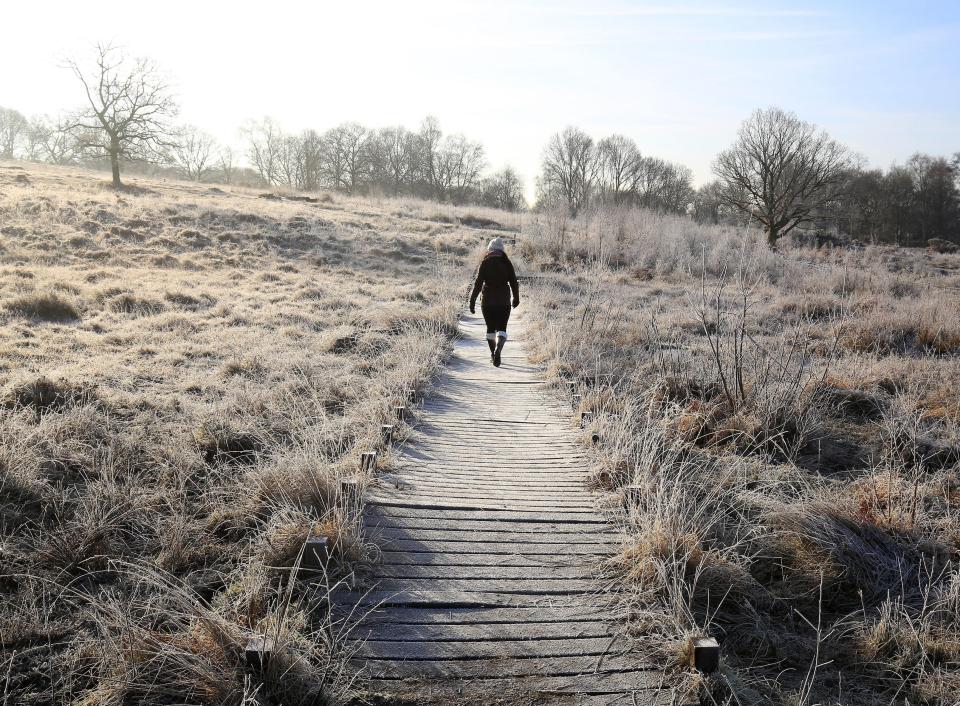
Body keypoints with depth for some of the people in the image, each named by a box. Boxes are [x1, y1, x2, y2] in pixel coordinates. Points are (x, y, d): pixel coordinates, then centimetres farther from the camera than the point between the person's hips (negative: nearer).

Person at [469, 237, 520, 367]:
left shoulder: (484, 262, -3)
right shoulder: (507, 263, 1)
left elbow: (478, 283, -7)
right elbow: (514, 282, 4)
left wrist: (472, 301, -5)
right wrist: (516, 298, 18)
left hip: (487, 300, 0)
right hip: (504, 301, 0)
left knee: (490, 327, 14)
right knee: (501, 328, 0)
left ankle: (493, 354, 22)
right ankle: (498, 349, -27)